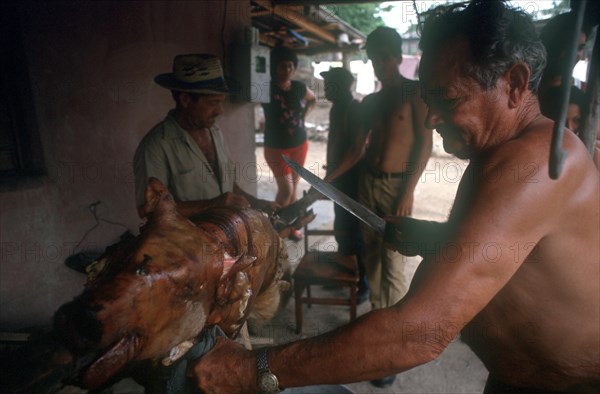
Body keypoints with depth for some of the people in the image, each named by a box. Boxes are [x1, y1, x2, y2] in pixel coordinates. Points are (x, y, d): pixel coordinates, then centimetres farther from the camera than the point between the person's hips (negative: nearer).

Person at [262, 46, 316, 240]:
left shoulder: (300, 87, 0)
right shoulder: (267, 89, -12)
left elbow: (312, 100, 20)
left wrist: (304, 114, 6)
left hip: (300, 145, 5)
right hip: (276, 147, -4)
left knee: (294, 187, 13)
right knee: (286, 189, -8)